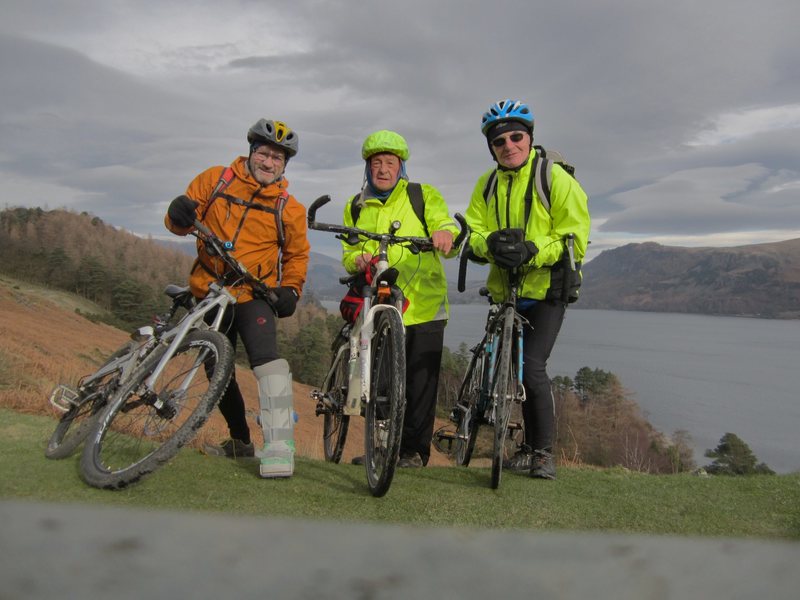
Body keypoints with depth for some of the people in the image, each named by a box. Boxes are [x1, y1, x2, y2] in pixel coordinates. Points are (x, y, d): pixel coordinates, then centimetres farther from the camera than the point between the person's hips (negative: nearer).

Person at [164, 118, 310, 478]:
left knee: (266, 359, -25)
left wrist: (290, 289, -5)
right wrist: (179, 215, -21)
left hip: (254, 296, -3)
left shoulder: (288, 207, 1)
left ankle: (279, 447, -25)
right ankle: (240, 441, 30)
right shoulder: (214, 180, 2)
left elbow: (297, 254, 11)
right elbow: (180, 222, 3)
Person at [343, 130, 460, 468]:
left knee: (420, 383, 0)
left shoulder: (424, 196, 5)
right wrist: (358, 260, -11)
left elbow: (448, 236, -8)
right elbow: (348, 254, 13)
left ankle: (414, 450, 13)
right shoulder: (355, 207, 16)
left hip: (424, 306, -2)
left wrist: (445, 232, -33)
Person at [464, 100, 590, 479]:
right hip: (504, 289, 5)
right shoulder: (487, 184, 5)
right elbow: (473, 232, -2)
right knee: (520, 370, 12)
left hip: (546, 290, -5)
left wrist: (532, 251, -29)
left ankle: (544, 451, 1)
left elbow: (575, 240, -14)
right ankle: (530, 445, 26)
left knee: (533, 368, -15)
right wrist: (491, 244, -25)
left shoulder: (557, 180, -10)